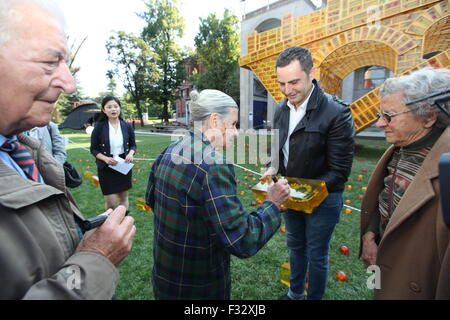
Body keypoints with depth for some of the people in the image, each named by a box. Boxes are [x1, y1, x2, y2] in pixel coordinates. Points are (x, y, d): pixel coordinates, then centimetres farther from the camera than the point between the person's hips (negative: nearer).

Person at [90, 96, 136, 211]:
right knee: (111, 202, -1)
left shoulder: (127, 126, -1)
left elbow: (133, 145, 9)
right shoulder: (99, 127, -7)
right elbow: (93, 149, -3)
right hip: (106, 168, -2)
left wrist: (130, 154, -13)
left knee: (123, 197, 13)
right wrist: (105, 158, -20)